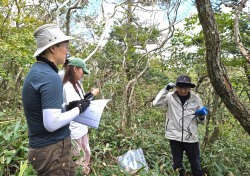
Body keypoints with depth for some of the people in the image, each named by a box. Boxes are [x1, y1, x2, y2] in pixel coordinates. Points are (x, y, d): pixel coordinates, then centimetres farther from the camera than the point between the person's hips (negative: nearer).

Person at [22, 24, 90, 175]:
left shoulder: (37, 71, 7)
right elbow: (52, 123, -27)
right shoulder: (50, 77, -23)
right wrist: (78, 109, -14)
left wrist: (69, 106, 7)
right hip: (53, 150, -9)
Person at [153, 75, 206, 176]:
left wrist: (201, 117, -15)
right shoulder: (170, 97, -3)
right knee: (177, 165, 16)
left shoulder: (196, 99, 1)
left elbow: (201, 121, 8)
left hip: (191, 137, 1)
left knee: (196, 165, 15)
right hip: (175, 137, -1)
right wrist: (166, 89, -19)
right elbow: (156, 103, -18)